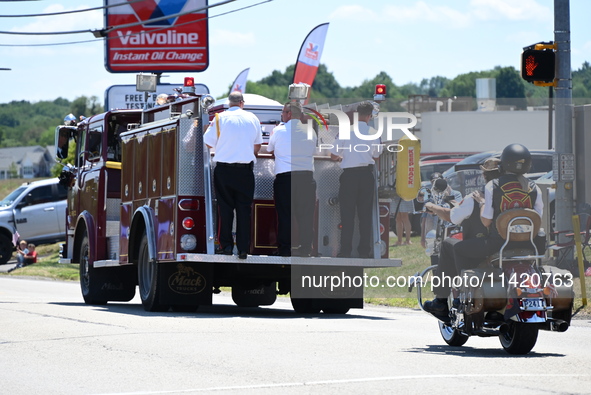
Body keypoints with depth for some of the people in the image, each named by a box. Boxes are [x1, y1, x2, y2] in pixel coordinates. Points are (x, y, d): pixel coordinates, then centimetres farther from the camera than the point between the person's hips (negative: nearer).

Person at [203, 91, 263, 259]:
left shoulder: (220, 118, -5)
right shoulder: (252, 118, 3)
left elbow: (209, 143, 0)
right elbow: (257, 145, 13)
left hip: (223, 170, -1)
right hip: (245, 170, 1)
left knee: (225, 207, 6)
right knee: (244, 208, 4)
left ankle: (226, 245, 3)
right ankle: (243, 248, 1)